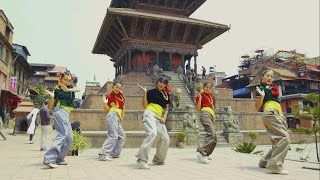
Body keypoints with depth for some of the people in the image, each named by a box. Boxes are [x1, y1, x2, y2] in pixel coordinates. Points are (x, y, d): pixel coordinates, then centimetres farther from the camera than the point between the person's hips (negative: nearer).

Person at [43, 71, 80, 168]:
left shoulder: (71, 87, 18)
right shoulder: (57, 90, 7)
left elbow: (78, 89, -8)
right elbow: (51, 107, 5)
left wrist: (67, 90, -24)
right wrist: (52, 97, -11)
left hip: (66, 114, 6)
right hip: (60, 111, -6)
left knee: (69, 138, 5)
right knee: (64, 134, -23)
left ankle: (58, 159, 11)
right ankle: (49, 158, -32)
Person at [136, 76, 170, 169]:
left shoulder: (166, 95, 21)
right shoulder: (151, 92, 4)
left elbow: (166, 108, 24)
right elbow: (145, 105, 0)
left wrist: (164, 118, 6)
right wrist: (145, 93, -10)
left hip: (159, 117, 7)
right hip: (149, 114, -7)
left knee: (165, 138, 1)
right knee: (152, 134, -30)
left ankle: (158, 159, 20)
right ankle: (142, 159, -30)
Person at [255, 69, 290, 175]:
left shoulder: (274, 89, 28)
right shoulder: (261, 88, 6)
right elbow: (258, 107, 0)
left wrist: (282, 115, 11)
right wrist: (261, 96, -15)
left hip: (277, 115, 9)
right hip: (270, 113, -9)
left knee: (278, 142, 6)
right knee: (285, 137, -23)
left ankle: (265, 161, 18)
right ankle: (275, 165, -27)